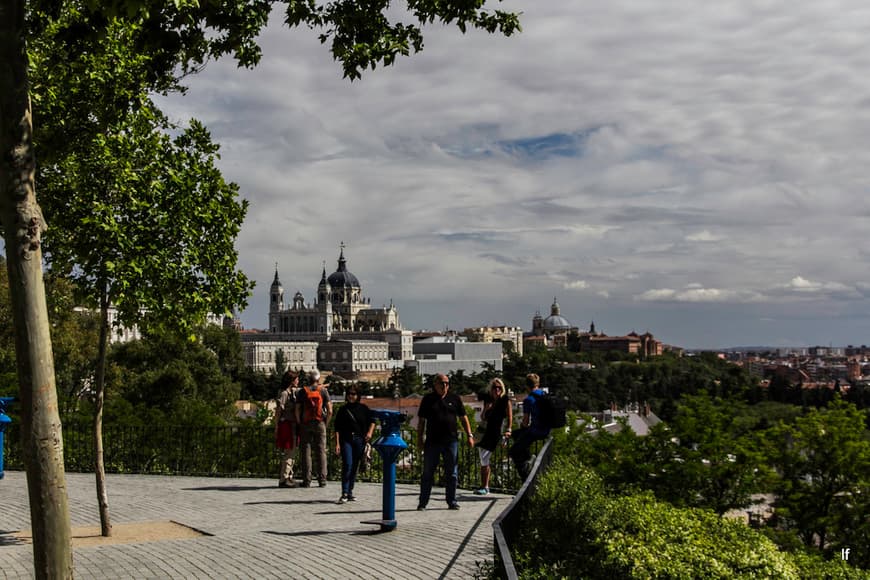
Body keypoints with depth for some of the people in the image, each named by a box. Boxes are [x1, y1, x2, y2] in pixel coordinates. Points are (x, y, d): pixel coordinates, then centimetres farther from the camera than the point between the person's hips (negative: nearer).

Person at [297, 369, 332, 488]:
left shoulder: (302, 391, 2)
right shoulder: (323, 390, 2)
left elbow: (297, 410, -4)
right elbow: (330, 410, -3)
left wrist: (300, 424, 6)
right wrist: (326, 423, 9)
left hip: (306, 424, 0)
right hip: (320, 423, 0)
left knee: (306, 451, 3)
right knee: (321, 451, 3)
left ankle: (307, 480, 0)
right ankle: (322, 480, 1)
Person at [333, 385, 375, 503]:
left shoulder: (363, 409, 9)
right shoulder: (343, 410, 5)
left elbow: (372, 422, 17)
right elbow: (337, 428, 3)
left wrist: (369, 432, -1)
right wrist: (337, 443, -5)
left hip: (359, 440, 2)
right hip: (346, 440, -2)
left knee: (355, 467, 7)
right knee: (347, 465, -15)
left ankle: (350, 492, 17)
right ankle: (344, 493, -15)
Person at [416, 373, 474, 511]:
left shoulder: (454, 399, 8)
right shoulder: (428, 399, 4)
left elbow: (463, 418, 11)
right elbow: (421, 421, 7)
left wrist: (469, 435, 3)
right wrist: (419, 439, 2)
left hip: (451, 441, 1)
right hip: (432, 442, -1)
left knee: (452, 474, 5)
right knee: (428, 473, 4)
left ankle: (452, 501, 15)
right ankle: (422, 502, 11)